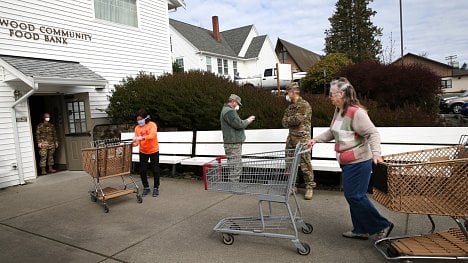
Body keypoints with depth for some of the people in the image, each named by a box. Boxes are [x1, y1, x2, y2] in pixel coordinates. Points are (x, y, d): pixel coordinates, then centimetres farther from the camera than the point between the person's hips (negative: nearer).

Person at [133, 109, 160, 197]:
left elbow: (152, 136, -30)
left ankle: (156, 188, 19)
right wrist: (135, 143, -28)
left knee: (155, 170, 4)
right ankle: (146, 187, 21)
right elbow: (137, 140, -5)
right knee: (142, 170, 4)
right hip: (143, 152, 4)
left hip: (153, 151, -3)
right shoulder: (137, 128, 0)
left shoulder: (152, 125, -13)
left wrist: (141, 137, -42)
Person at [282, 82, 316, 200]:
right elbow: (284, 123, 9)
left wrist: (289, 120, 0)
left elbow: (298, 119, -17)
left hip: (302, 138, -7)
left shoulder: (304, 105, -5)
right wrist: (293, 120, -8)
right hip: (291, 138, 7)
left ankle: (309, 187, 6)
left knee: (305, 164, -4)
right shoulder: (289, 107, 17)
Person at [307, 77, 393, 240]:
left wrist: (376, 152, -32)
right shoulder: (338, 111, 9)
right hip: (347, 162, 10)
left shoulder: (356, 112, -19)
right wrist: (316, 139, 12)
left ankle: (382, 226, 13)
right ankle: (360, 230, 29)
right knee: (351, 196, 15)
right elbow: (332, 132, 21)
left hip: (358, 162, -10)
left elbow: (373, 133, -20)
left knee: (355, 196, -5)